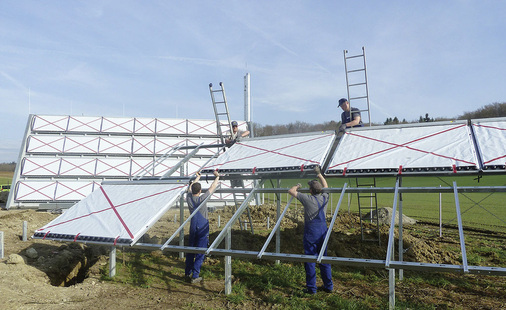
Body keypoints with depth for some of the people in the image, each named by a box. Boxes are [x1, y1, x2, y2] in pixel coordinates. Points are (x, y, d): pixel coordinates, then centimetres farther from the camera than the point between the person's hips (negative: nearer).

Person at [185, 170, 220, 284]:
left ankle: (187, 273, 23)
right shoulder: (202, 199, -16)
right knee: (200, 252, 0)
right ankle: (195, 276, 1)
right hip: (202, 228, -5)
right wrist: (217, 177, 9)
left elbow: (190, 187, 17)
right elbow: (212, 187, -6)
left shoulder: (189, 198, -3)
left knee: (190, 250, 15)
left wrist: (198, 177, 30)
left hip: (193, 228, 5)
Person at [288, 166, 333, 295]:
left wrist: (297, 186, 15)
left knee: (310, 261, 3)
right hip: (323, 232, 6)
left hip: (311, 233, -5)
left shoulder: (308, 199, -13)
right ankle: (328, 286, 22)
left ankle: (311, 288, 10)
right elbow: (325, 186, 24)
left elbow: (291, 191, -5)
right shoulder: (325, 198, 2)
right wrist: (319, 174, 31)